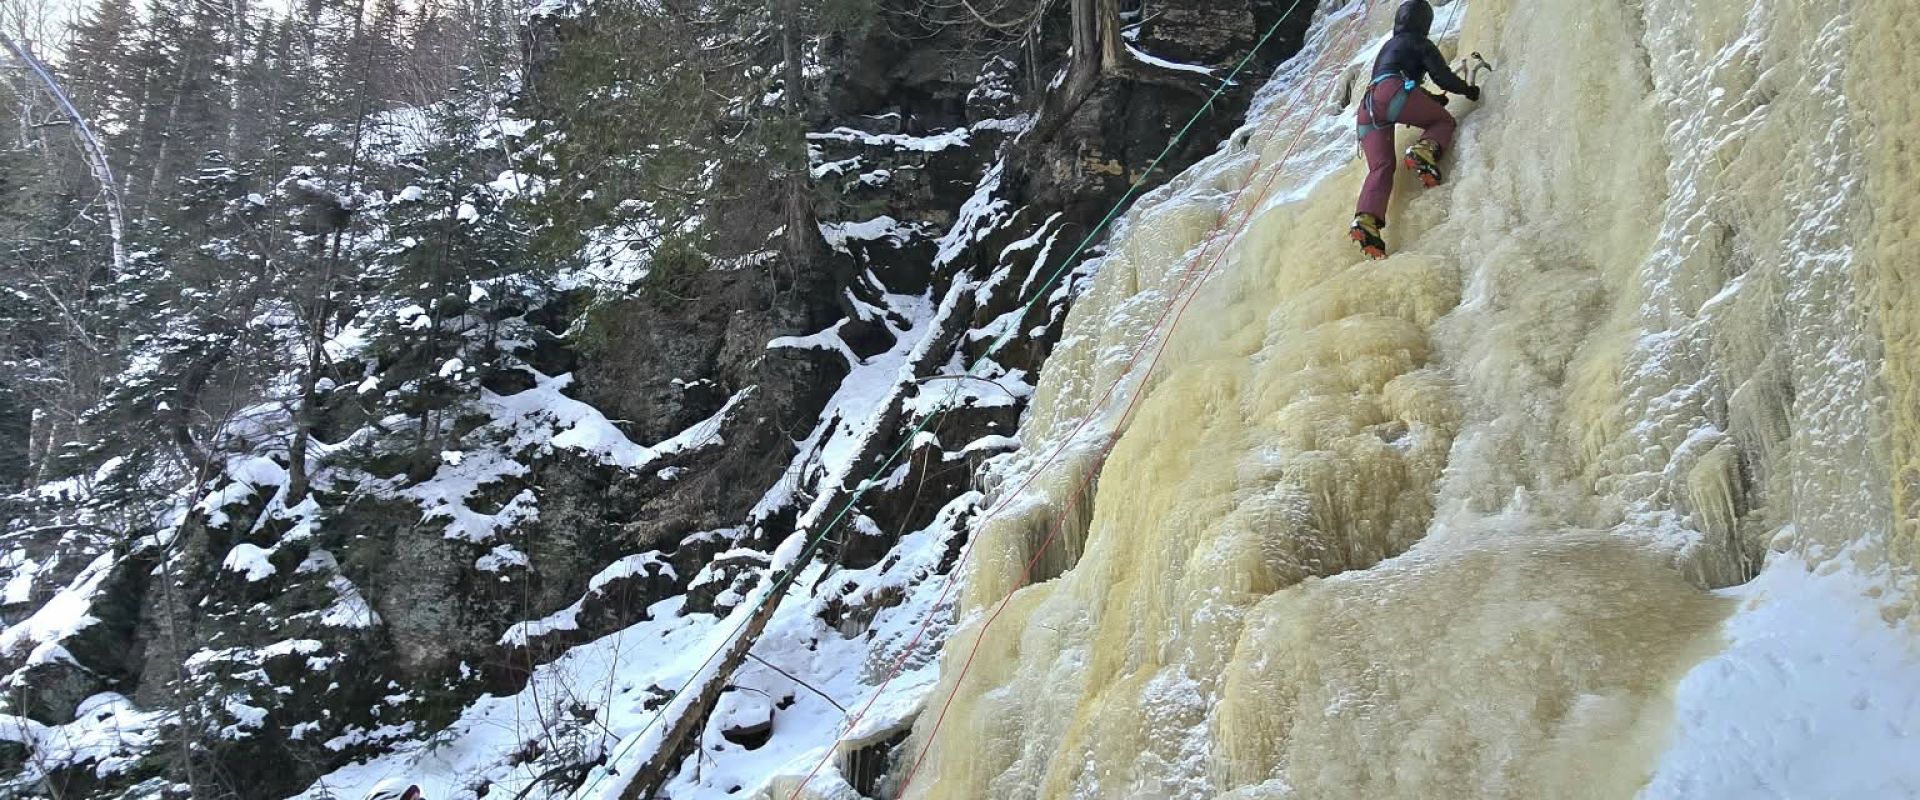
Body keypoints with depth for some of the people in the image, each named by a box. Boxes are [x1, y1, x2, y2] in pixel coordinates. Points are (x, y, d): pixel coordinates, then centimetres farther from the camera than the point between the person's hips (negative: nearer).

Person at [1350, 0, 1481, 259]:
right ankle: (1424, 151, -20)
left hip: (1366, 109, 6)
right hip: (1393, 93, -6)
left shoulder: (1387, 46, 38)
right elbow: (1444, 78, 9)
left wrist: (1433, 99, 52)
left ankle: (1366, 220, -31)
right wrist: (1468, 90, 26)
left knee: (1380, 168, -6)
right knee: (1444, 121, 14)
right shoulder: (1420, 43, 16)